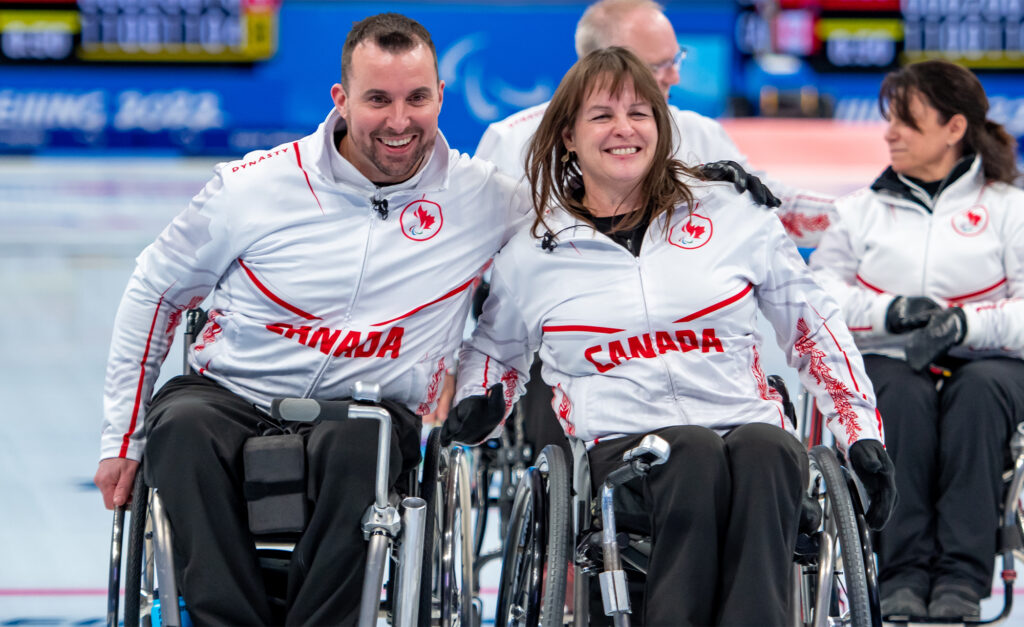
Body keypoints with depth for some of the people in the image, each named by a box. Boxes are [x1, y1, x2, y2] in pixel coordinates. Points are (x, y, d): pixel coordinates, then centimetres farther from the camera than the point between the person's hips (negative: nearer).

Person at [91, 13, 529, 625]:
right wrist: (123, 437, 7)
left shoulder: (482, 196, -1)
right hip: (230, 396, 1)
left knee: (356, 448, -38)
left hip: (371, 415, -1)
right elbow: (154, 291, 9)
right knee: (182, 428, -35)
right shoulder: (254, 185, -2)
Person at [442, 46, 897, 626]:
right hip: (619, 445, 0)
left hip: (752, 431, 0)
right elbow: (494, 350, 33)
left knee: (762, 450, -37)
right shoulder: (532, 256, 15)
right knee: (694, 451, -37)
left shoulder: (733, 217, 14)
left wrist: (863, 431, 12)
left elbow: (815, 326, 19)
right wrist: (476, 407, 11)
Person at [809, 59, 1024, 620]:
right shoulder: (862, 209, 21)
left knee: (979, 390, -37)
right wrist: (888, 311, -11)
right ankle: (903, 577, -39)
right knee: (905, 394, -35)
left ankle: (961, 579, -41)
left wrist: (967, 324, -20)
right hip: (884, 362, 1)